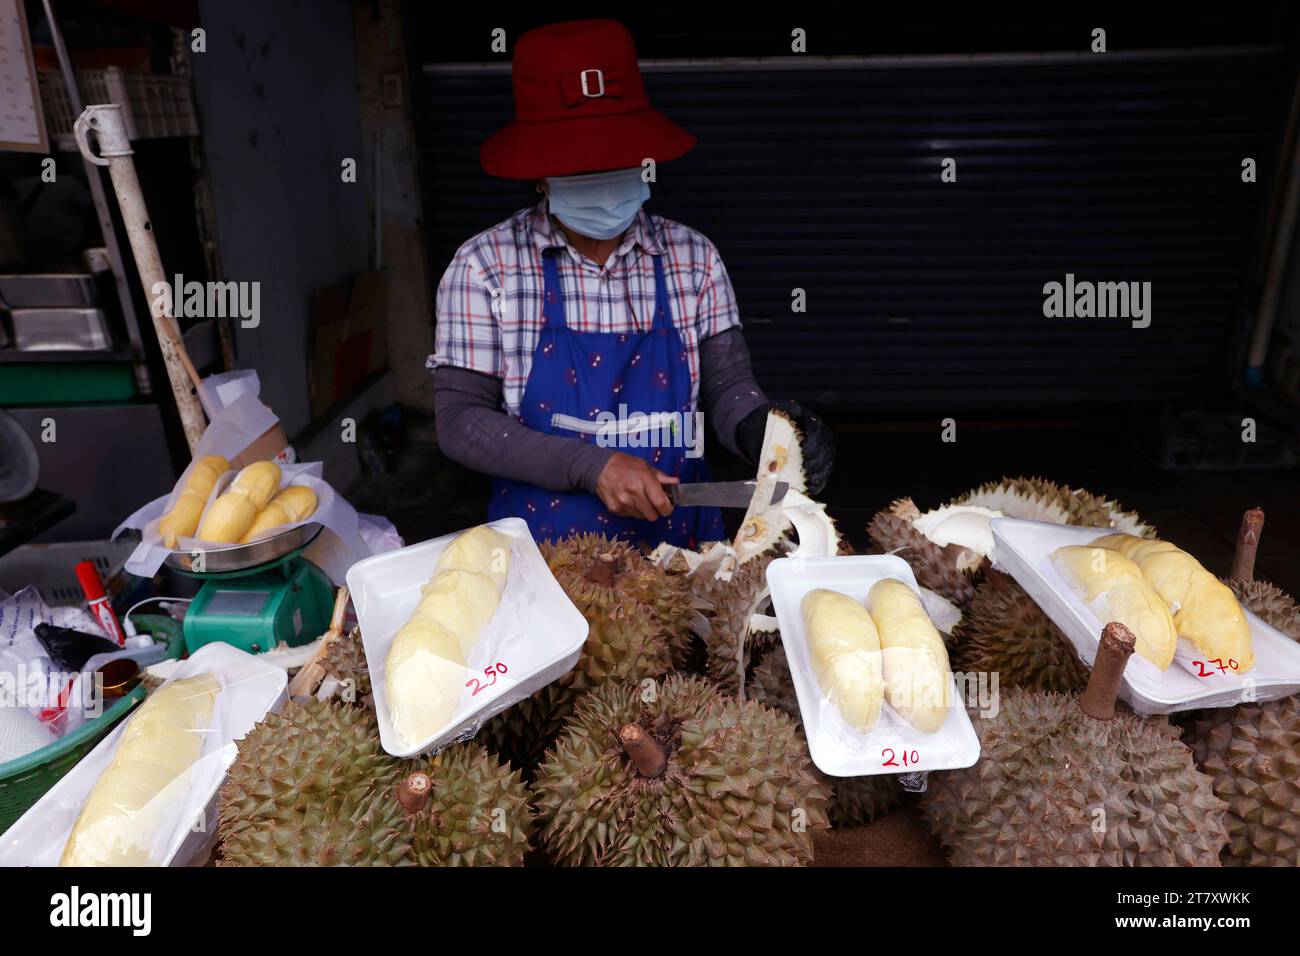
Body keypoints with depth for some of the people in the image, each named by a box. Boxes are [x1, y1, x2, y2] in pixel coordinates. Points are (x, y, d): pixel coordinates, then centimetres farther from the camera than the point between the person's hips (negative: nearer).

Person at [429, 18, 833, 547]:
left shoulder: (694, 258, 2)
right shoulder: (486, 265, -4)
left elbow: (728, 388, 2)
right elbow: (459, 419, -6)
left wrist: (762, 427, -21)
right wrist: (592, 466, -17)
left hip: (680, 542, 3)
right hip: (543, 551, -2)